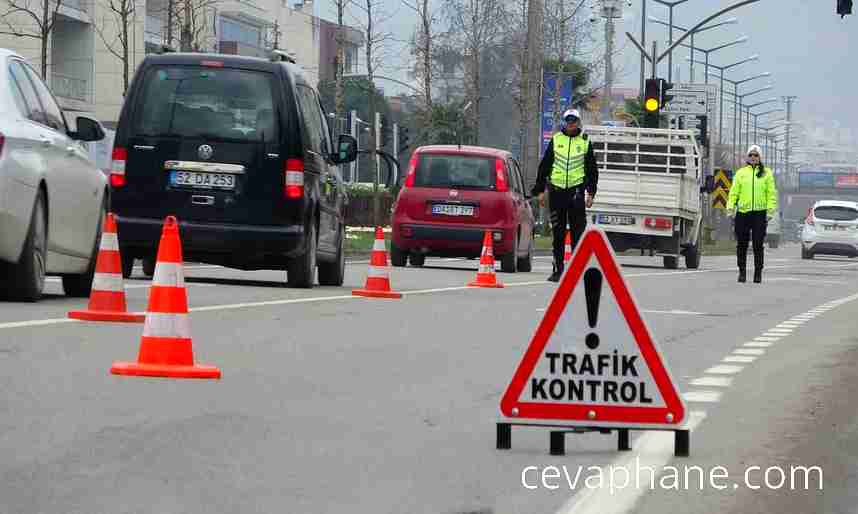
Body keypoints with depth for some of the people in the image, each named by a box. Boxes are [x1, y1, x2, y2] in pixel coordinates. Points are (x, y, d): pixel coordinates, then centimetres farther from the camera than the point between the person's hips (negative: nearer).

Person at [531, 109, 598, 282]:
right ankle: (558, 269, 10)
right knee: (557, 233, 5)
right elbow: (544, 166, 11)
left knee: (577, 231, -5)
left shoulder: (585, 142, 7)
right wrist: (540, 190, 6)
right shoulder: (556, 140, 8)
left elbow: (592, 170, 11)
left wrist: (591, 193, 3)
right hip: (556, 190, 1)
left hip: (576, 190, -1)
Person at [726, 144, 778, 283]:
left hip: (759, 213, -1)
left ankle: (758, 272, 5)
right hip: (742, 213, 1)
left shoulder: (766, 173, 8)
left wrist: (771, 209, -5)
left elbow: (771, 193, 4)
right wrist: (730, 208, 1)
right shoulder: (740, 173, 11)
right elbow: (733, 192, 10)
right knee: (741, 244, 3)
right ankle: (742, 272, 13)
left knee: (758, 245, -1)